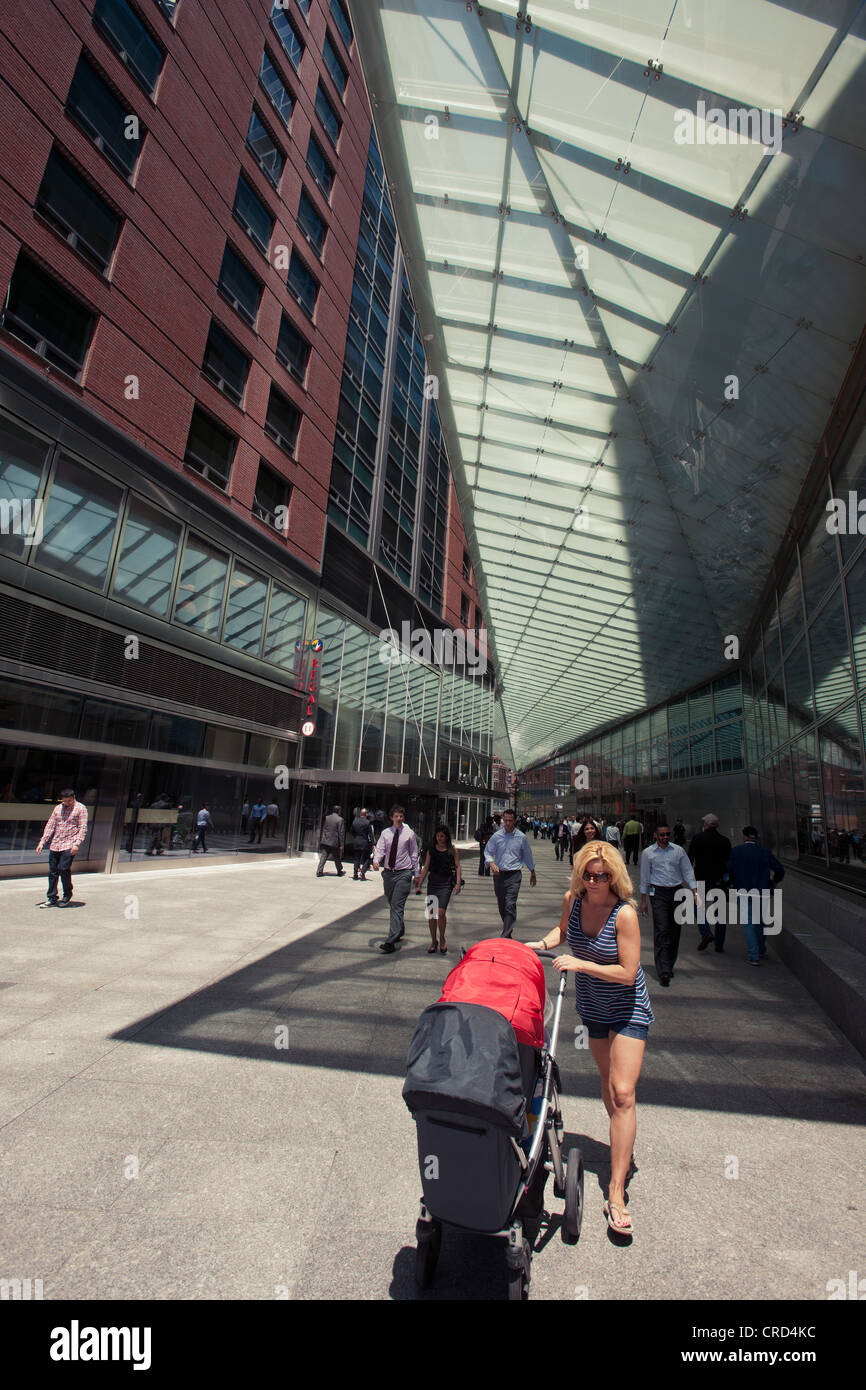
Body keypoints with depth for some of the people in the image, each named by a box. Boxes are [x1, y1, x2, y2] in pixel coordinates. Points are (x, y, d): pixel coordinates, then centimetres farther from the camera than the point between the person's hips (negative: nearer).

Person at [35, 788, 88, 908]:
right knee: (53, 870, 6)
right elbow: (50, 826, 15)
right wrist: (42, 842, 7)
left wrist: (77, 844, -17)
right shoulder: (57, 808, 13)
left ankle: (67, 896, 5)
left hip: (69, 845, -5)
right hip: (55, 845, 5)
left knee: (63, 868, -13)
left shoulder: (80, 808, -2)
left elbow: (83, 828, -6)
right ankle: (51, 898, 17)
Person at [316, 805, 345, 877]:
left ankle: (319, 872, -1)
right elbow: (341, 833, -10)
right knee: (337, 858, 11)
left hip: (325, 841, 3)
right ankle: (340, 872, 24)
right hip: (334, 842, -3)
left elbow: (323, 829, 11)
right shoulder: (340, 820, -9)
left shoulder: (326, 818, 6)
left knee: (323, 857, 4)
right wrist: (342, 844, -7)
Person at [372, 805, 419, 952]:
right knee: (392, 905, 16)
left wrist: (416, 874, 7)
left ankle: (391, 942, -16)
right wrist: (376, 860, -26)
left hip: (403, 874, -4)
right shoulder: (385, 833, 4)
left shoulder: (409, 833, 0)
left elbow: (414, 854, 5)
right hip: (388, 873, 4)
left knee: (397, 906, -12)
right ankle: (400, 930, 37)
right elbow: (380, 849, -4)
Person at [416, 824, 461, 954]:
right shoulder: (431, 849, 7)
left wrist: (458, 883, -7)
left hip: (446, 883, -3)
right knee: (431, 913, 3)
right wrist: (419, 884, 7)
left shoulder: (453, 849, 2)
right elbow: (426, 867, 9)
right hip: (432, 881, 3)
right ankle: (433, 941, 19)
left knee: (441, 912, -10)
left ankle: (442, 940, 12)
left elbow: (457, 866, 3)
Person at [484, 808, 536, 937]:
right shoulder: (496, 836, 1)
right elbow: (488, 851, 5)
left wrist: (532, 873, 20)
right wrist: (492, 863, -16)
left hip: (514, 874, -2)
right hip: (499, 874, 3)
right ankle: (507, 927, 37)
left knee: (510, 905, -13)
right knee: (501, 905, 14)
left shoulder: (521, 837, 1)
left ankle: (505, 936, -12)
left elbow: (527, 855, 12)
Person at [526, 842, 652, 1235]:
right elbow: (563, 929, 10)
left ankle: (616, 1193, 1)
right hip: (591, 1006, 5)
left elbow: (628, 973, -26)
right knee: (607, 1078, 21)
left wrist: (579, 964, -28)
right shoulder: (573, 900, -11)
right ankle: (623, 1148, 44)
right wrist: (543, 944, -8)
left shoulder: (624, 913, -27)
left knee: (622, 1092, -9)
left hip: (628, 1010, -5)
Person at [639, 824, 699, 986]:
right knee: (661, 931, -10)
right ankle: (663, 972, -11)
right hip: (659, 893, -3)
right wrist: (643, 901, 6)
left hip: (677, 891, 3)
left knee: (675, 931, 9)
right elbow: (644, 877, 6)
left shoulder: (678, 850, 5)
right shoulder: (648, 853, 1)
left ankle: (669, 965, 27)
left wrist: (695, 892, -3)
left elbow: (688, 871, 8)